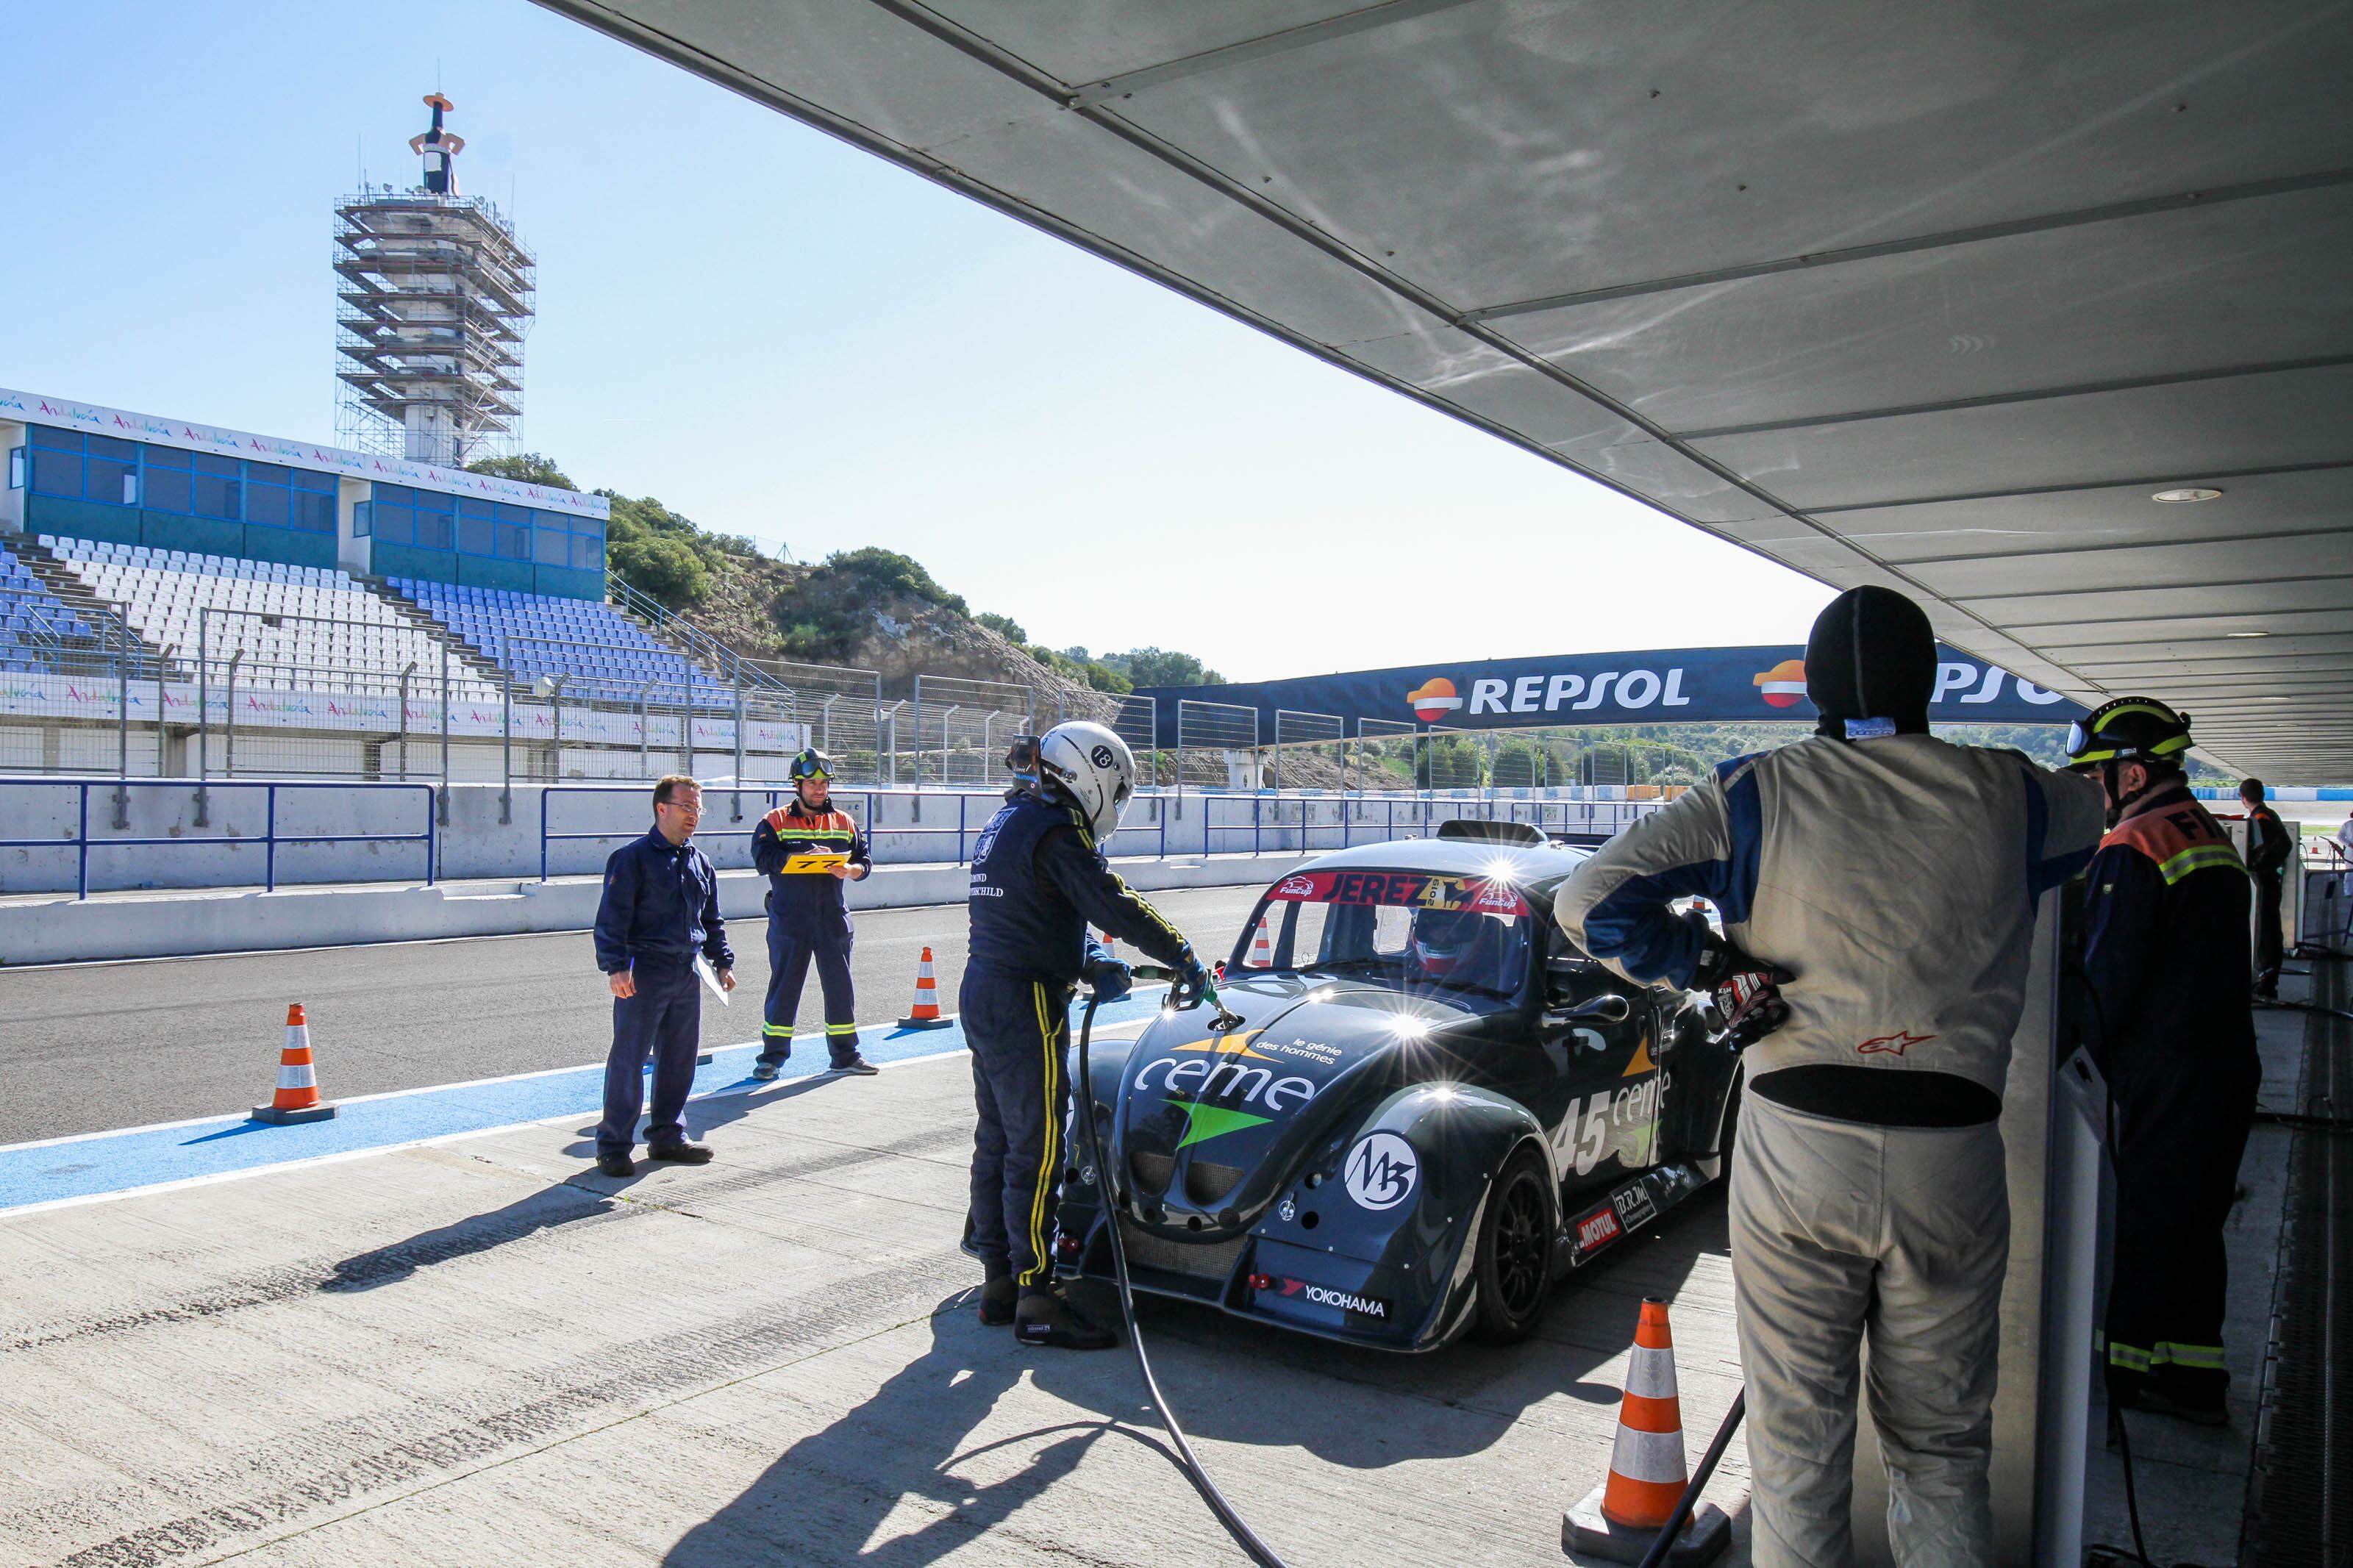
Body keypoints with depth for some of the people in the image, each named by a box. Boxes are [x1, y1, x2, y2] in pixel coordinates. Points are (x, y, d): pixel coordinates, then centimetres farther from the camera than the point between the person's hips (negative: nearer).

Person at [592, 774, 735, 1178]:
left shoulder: (700, 864, 14)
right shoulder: (633, 858, -7)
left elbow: (712, 921, 23)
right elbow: (612, 917, -11)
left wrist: (723, 962, 14)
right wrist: (615, 966, -19)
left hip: (687, 975, 7)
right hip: (643, 974, -7)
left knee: (679, 1058, 12)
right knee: (628, 1058, -3)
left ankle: (668, 1137, 23)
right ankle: (613, 1145, 5)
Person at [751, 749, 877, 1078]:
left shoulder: (844, 822, 12)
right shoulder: (775, 822, 1)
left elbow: (865, 860, 10)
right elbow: (764, 859, -13)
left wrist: (850, 870, -13)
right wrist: (804, 857, -23)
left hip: (833, 918, 3)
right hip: (789, 918, -3)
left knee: (840, 985, 7)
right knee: (784, 985, 3)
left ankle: (845, 1054, 18)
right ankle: (772, 1056, 14)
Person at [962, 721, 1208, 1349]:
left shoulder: (1005, 823, 16)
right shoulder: (1055, 830, -15)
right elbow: (1114, 906, -21)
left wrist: (1093, 965, 8)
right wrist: (1184, 958, -11)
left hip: (982, 996, 10)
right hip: (1026, 1007, -10)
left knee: (997, 1139, 15)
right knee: (1036, 1151, -5)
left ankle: (998, 1283, 25)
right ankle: (1036, 1302, 1)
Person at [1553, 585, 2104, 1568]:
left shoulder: (1756, 793, -2)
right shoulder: (2007, 795, 4)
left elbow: (1591, 903, -8)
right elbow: (2088, 810, 29)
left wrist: (1714, 964, 2)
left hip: (1796, 1148, -1)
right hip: (1953, 1158, 2)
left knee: (1796, 1442, 12)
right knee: (1941, 1448, 18)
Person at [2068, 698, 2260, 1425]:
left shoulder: (2132, 850, -17)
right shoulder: (2213, 839, 13)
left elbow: (2107, 975, -18)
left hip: (2162, 1072, -9)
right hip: (2229, 1064, 9)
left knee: (2139, 1218, 3)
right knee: (2194, 1219, 15)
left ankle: (2120, 1362, 14)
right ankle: (2194, 1371, 22)